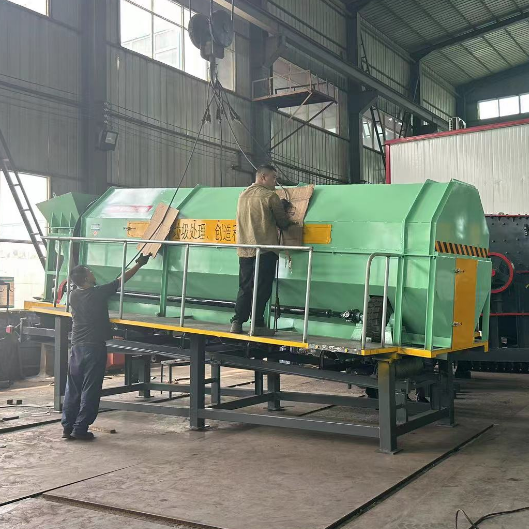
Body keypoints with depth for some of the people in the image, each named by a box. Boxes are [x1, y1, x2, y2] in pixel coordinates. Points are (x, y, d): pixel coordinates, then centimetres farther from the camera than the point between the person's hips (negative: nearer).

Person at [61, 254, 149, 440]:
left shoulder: (74, 296, 5)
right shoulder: (98, 293, -11)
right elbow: (122, 279, -3)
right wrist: (139, 264, 7)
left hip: (76, 347, 6)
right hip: (94, 347, -6)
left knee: (73, 389, 10)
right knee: (90, 390, 0)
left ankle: (67, 427, 13)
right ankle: (80, 429, 0)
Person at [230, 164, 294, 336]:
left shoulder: (243, 195, 15)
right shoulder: (270, 196, -7)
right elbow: (283, 222, -2)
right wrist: (291, 223, 21)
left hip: (244, 249, 6)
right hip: (265, 249, -6)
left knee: (245, 287, 11)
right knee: (262, 289, -1)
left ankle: (237, 322, 7)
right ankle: (257, 325, 1)